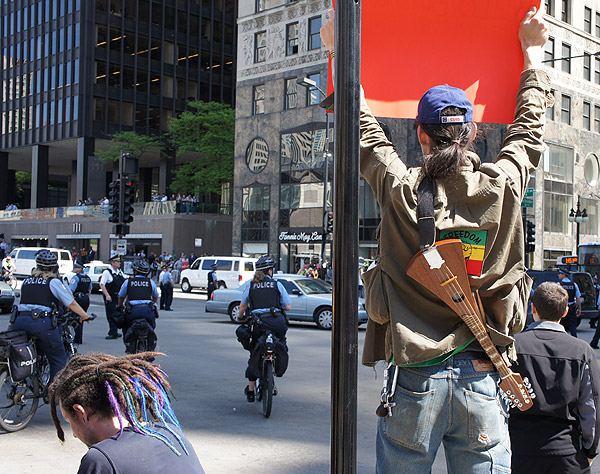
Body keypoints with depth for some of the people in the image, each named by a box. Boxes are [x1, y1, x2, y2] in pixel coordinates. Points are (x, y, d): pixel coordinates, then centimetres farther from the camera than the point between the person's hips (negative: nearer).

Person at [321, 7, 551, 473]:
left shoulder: (399, 189, -7)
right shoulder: (504, 186, -3)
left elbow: (362, 128, 10)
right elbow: (529, 129, 17)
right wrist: (533, 52, 33)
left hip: (414, 382, -1)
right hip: (482, 381, 1)